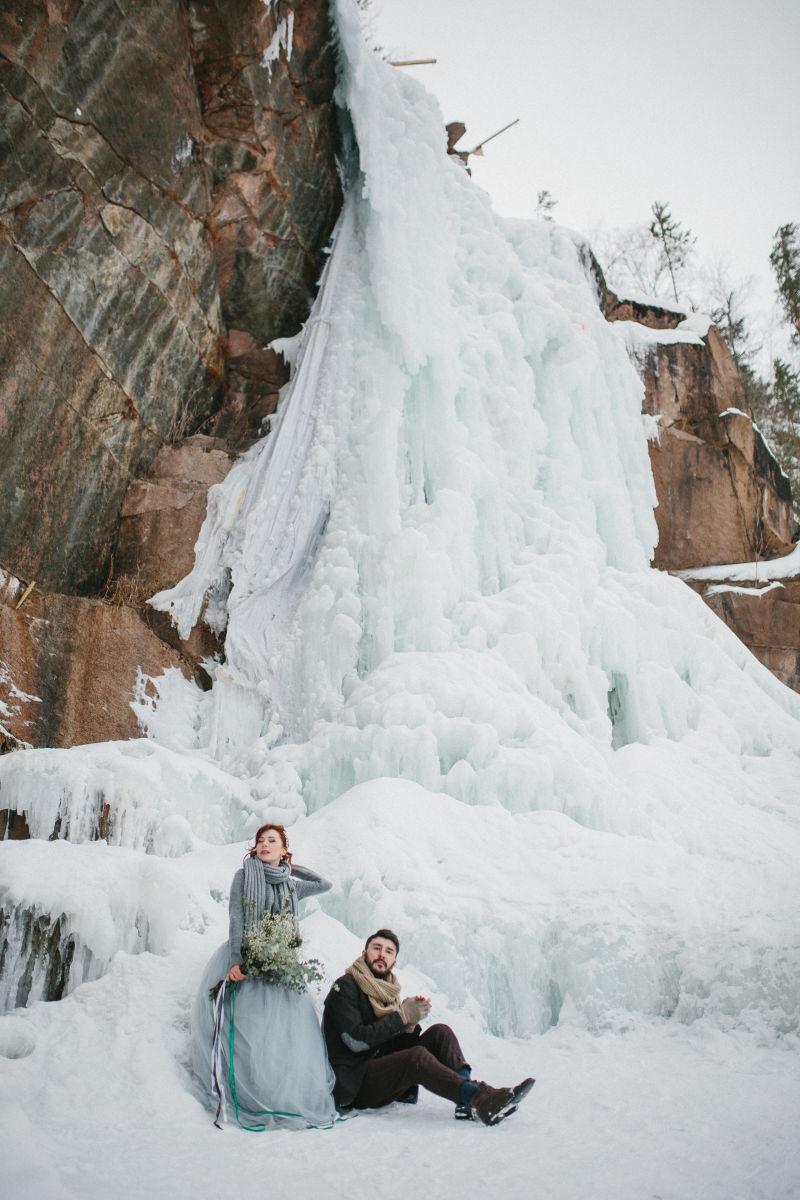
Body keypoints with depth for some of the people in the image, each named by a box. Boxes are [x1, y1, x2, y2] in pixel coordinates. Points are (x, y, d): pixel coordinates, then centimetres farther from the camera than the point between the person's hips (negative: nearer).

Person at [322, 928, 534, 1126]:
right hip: (355, 1083, -8)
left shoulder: (387, 990, 16)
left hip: (384, 1071, 8)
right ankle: (480, 1100, -37)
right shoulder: (345, 986, -7)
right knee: (417, 1056, -32)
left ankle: (467, 1102, -27)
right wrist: (402, 1016, -16)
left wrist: (410, 1023, -12)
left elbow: (399, 1045, 10)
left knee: (440, 1032, -8)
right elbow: (356, 1041, -19)